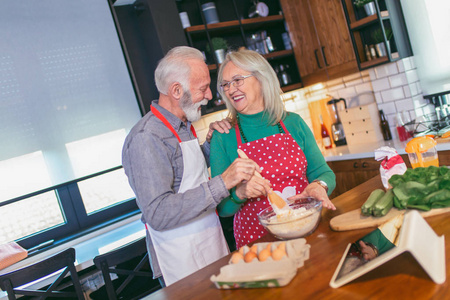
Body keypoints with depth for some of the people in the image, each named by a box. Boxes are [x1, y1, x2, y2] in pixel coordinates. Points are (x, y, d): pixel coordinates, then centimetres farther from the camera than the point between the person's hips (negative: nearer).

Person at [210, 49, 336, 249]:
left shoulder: (293, 123, 5)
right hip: (257, 239, -2)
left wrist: (319, 186, -12)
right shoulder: (223, 137, -2)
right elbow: (222, 208, -1)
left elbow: (323, 172, 9)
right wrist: (239, 193, -21)